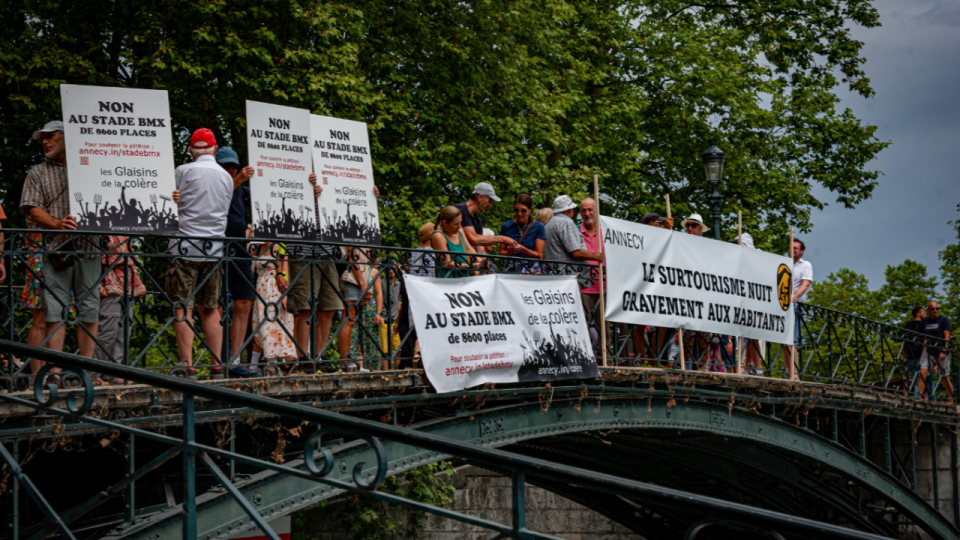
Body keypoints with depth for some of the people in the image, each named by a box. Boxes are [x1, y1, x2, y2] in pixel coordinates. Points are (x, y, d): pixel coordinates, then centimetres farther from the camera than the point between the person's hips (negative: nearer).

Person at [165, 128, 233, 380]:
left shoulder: (183, 171, -4)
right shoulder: (227, 177, 11)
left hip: (185, 247, -5)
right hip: (214, 248, 5)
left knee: (183, 308, -4)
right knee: (210, 309, 11)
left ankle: (188, 367, -11)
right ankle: (217, 367, 9)